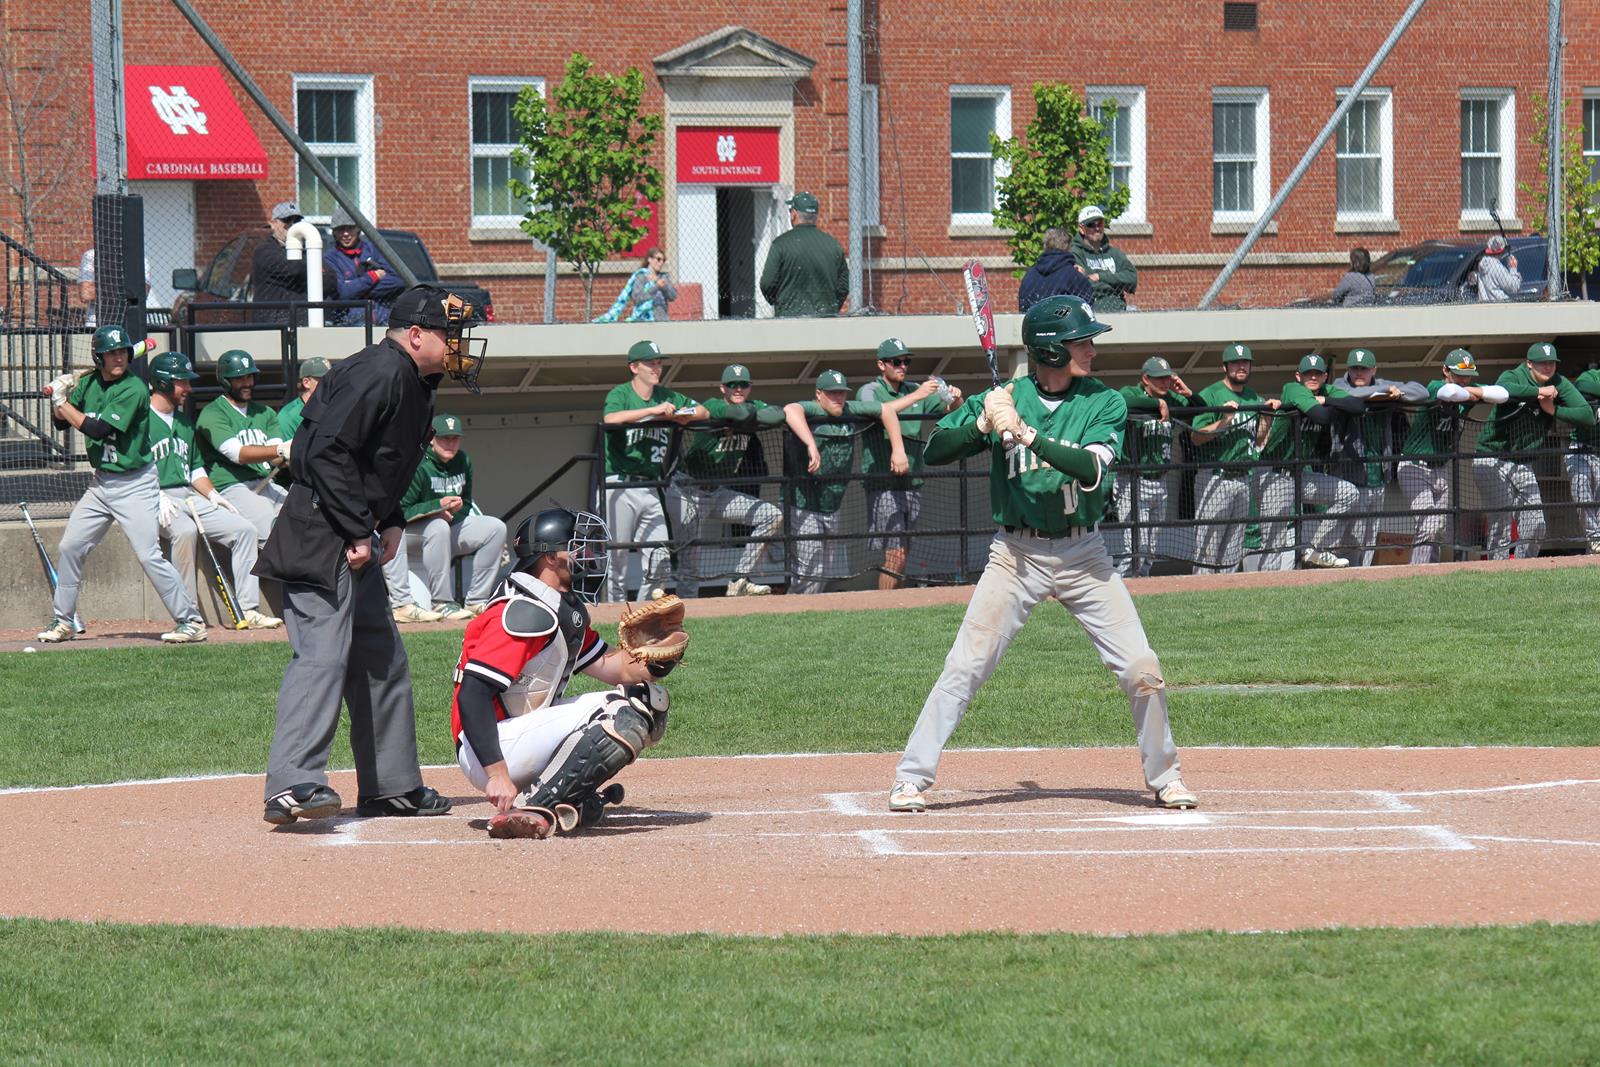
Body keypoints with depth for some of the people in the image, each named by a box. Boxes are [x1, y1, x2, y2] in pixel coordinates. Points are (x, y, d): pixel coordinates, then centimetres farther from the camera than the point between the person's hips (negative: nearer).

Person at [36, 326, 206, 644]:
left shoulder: (134, 388, -18)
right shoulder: (89, 383, 5)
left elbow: (97, 429, -22)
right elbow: (61, 422, 13)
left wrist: (63, 402, -14)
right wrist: (59, 396, -6)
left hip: (135, 484, -7)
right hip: (101, 482, 7)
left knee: (149, 556, -13)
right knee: (70, 547, 8)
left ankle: (190, 621, -7)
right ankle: (63, 623, 21)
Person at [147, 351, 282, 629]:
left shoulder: (184, 420, 23)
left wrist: (213, 495, 10)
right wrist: (157, 497, -24)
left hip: (191, 498, 8)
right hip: (157, 498, -8)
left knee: (244, 529, -7)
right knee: (185, 530, -38)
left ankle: (248, 610, -10)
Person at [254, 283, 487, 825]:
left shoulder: (413, 383, 16)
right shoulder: (378, 373, -16)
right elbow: (328, 453, -24)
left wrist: (390, 522, 9)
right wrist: (358, 533, -22)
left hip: (355, 540, 11)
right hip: (320, 536, -11)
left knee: (382, 660, 15)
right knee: (322, 654, -19)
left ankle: (391, 785, 24)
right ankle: (292, 782, -27)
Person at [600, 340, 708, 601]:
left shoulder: (667, 396, 13)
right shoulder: (620, 394, -4)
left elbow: (704, 412, 13)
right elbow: (610, 419, -24)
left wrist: (678, 415, -8)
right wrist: (653, 410, -27)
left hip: (652, 489, 5)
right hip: (621, 488, -5)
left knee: (659, 562, 3)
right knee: (617, 559, -3)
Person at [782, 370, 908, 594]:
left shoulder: (850, 411, 4)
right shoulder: (811, 411, -15)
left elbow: (886, 410, 14)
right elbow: (790, 410, -38)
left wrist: (898, 450, 4)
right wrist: (811, 445, -48)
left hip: (831, 508, 7)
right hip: (803, 506, -7)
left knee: (823, 573, 12)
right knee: (811, 571, -12)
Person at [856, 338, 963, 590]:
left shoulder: (914, 391, 14)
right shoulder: (870, 391, -3)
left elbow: (951, 411, 14)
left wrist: (955, 398, -10)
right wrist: (917, 396, -29)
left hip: (913, 484, 6)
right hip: (883, 484, -6)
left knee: (903, 551, 9)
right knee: (895, 555, -12)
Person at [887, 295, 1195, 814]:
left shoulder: (1105, 403, -2)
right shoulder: (1002, 399, -2)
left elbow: (1091, 470, -18)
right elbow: (934, 450, -2)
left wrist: (1024, 432, -25)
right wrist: (984, 423, -19)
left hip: (1084, 555, 1)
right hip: (1017, 553, -1)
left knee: (1142, 670, -3)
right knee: (965, 668, -8)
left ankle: (1164, 775, 17)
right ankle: (911, 778, 0)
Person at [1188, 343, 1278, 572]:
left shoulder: (1254, 398, 14)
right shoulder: (1210, 395, -6)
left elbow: (1258, 441, 17)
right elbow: (1196, 437, -13)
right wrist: (1224, 421, -22)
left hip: (1245, 477, 7)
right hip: (1215, 477, -7)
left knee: (1234, 546, 10)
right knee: (1208, 544, -7)